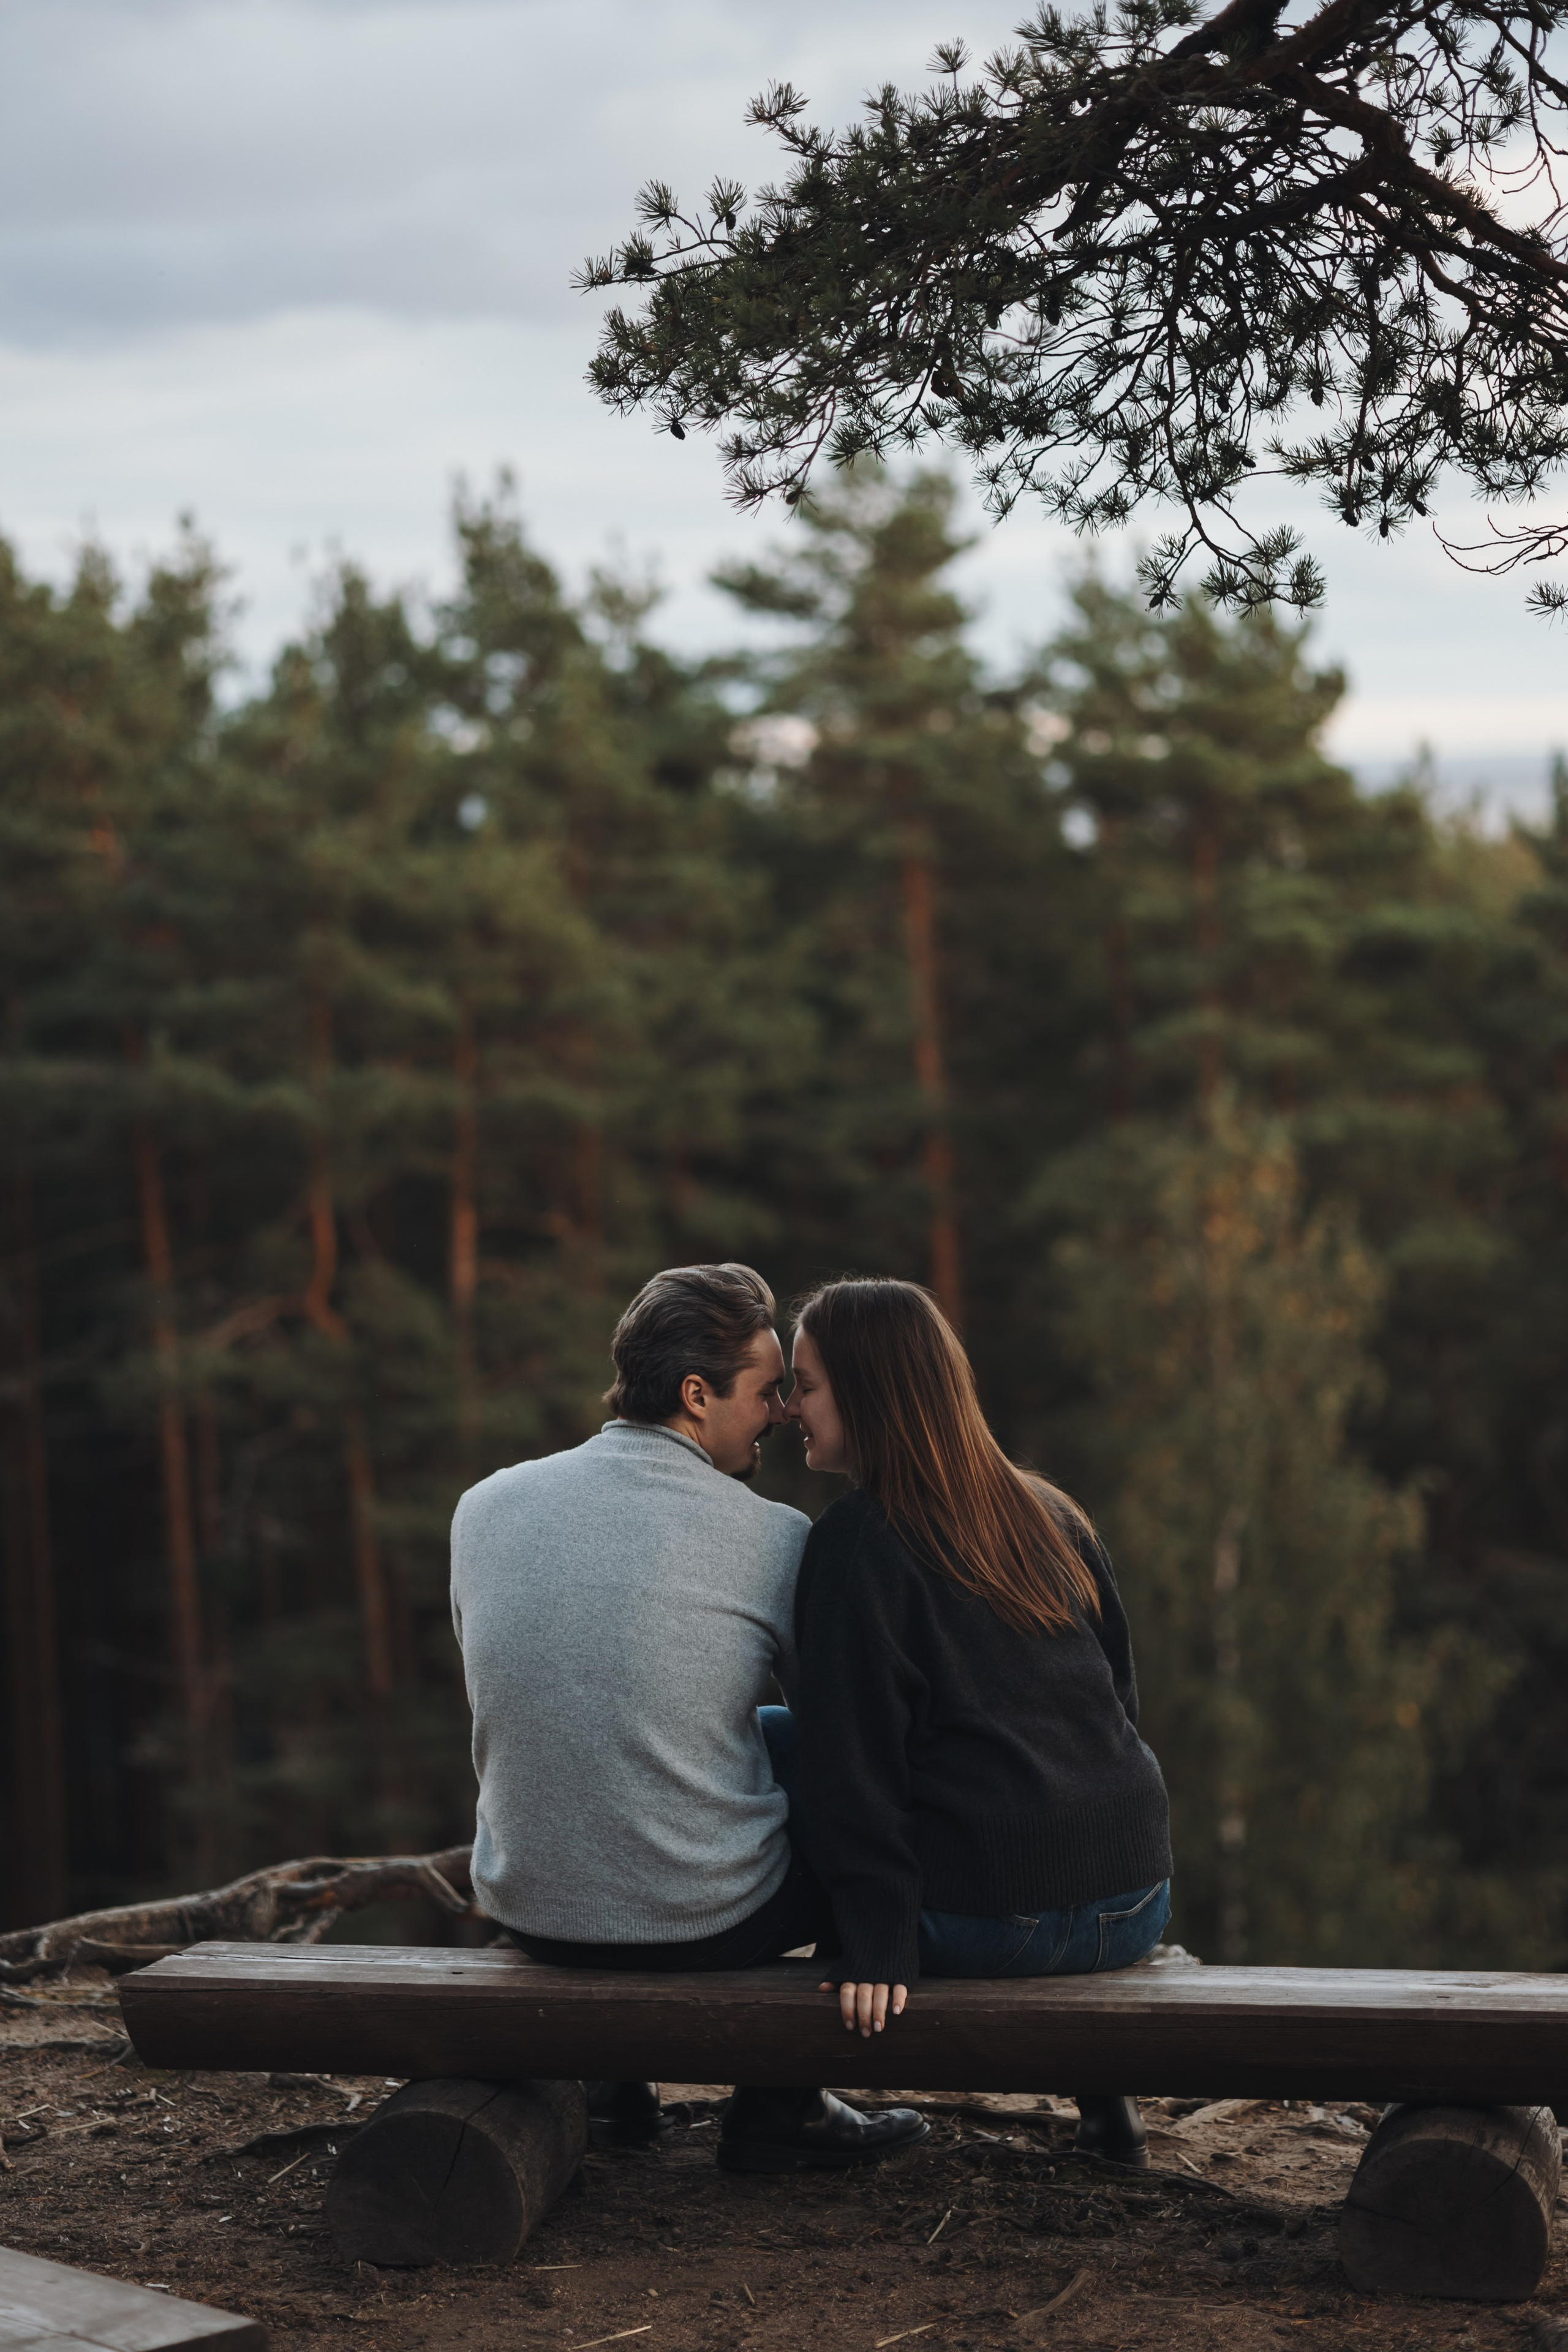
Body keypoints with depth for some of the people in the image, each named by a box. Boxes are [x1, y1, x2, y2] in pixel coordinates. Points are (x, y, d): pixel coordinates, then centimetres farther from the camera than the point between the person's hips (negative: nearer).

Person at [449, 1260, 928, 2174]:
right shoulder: (774, 1538, -12)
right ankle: (778, 2107, 22)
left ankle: (613, 2071, 33)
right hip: (710, 1922, -5)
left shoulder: (485, 1506, -1)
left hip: (530, 1909, 5)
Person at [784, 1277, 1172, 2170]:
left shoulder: (852, 1546, -7)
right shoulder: (1050, 1513, 11)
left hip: (978, 1922, -5)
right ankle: (1109, 2103, 33)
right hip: (1134, 1908, 5)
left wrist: (875, 1950, -13)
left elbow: (854, 1758, -12)